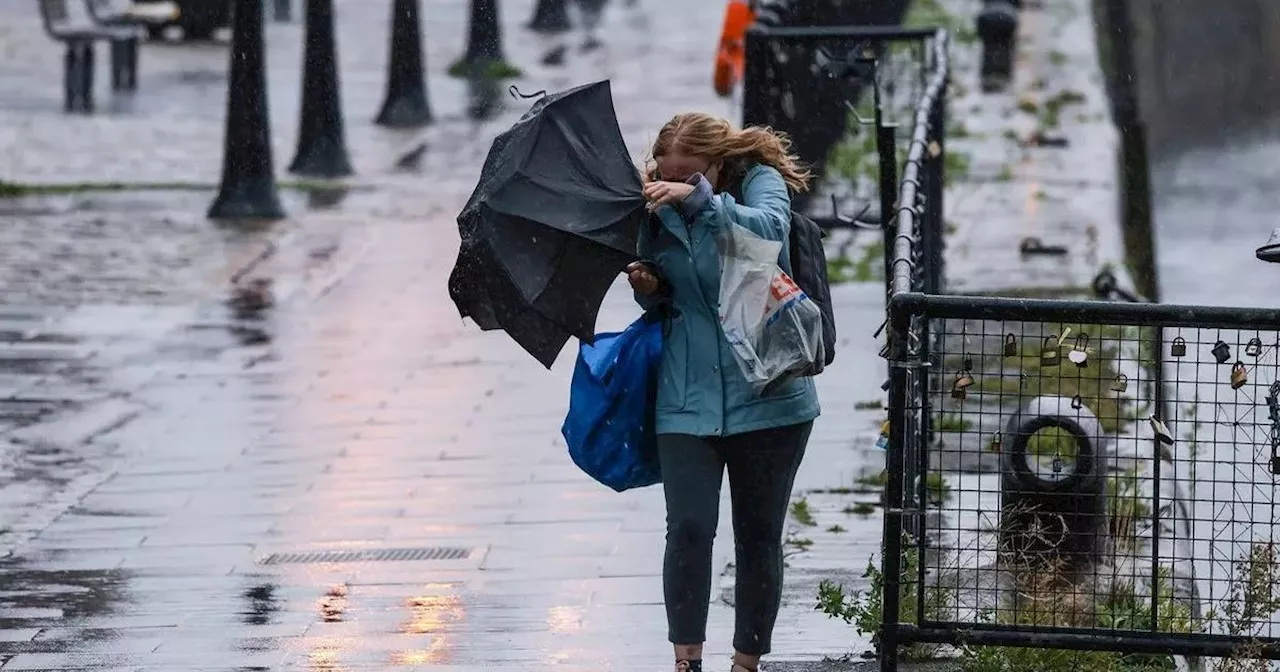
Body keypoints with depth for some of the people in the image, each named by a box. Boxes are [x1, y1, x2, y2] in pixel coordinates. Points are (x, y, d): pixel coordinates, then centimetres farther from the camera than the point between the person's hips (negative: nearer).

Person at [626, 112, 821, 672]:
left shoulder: (759, 181, -4)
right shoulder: (660, 211, 7)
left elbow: (769, 229, -27)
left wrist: (700, 200, -37)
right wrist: (646, 285, -1)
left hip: (766, 394, -2)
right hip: (687, 400, 2)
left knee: (758, 535, 7)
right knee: (688, 527, -11)